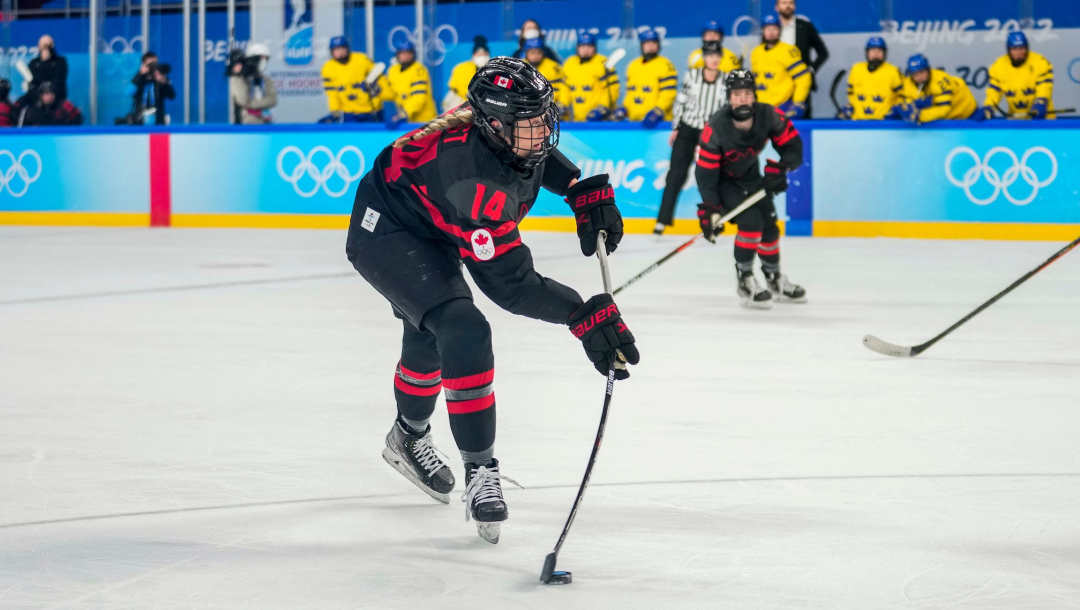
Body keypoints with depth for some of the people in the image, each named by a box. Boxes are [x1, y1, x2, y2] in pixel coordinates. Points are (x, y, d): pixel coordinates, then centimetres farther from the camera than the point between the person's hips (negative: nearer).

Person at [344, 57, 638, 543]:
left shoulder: (509, 124, -18)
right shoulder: (473, 180, -41)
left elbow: (538, 156, 11)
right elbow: (510, 283, -40)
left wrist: (586, 191, -1)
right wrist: (584, 316, -44)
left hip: (431, 236, 10)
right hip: (385, 234, -10)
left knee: (432, 335, 29)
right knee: (463, 333, -28)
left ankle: (409, 437, 57)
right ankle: (479, 473, -20)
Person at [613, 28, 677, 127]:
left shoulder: (665, 65, -5)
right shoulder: (633, 66, 16)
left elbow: (669, 94, -11)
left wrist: (657, 112, -21)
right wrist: (624, 109, 9)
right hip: (634, 121, 6)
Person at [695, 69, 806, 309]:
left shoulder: (769, 116, -24)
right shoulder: (715, 129, -34)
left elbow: (793, 146, -11)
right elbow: (705, 172, -28)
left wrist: (779, 170, -27)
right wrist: (710, 209, -32)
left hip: (750, 175, 5)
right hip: (722, 179, -5)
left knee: (769, 224, 10)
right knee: (751, 221, -21)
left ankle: (775, 280, 31)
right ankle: (745, 280, -6)